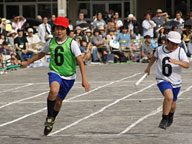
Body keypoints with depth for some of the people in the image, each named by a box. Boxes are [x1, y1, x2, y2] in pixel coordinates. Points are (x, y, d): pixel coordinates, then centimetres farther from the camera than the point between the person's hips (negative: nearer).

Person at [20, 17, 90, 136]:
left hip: (68, 76, -1)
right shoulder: (51, 43, 1)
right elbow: (41, 54, 21)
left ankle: (51, 121, 38)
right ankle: (49, 116, -12)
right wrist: (27, 63, 26)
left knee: (59, 100, 9)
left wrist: (84, 79, -25)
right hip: (55, 72, 1)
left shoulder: (72, 43, -12)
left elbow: (80, 61, -16)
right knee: (54, 90, -32)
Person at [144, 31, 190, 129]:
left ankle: (171, 116, 51)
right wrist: (149, 67, 32)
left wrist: (177, 62, -38)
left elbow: (187, 65, -20)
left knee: (172, 104, 15)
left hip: (175, 82, 1)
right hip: (162, 80, -1)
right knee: (169, 96, -29)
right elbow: (154, 57, 22)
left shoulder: (180, 51, -9)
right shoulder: (159, 50, -3)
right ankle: (164, 119, -13)